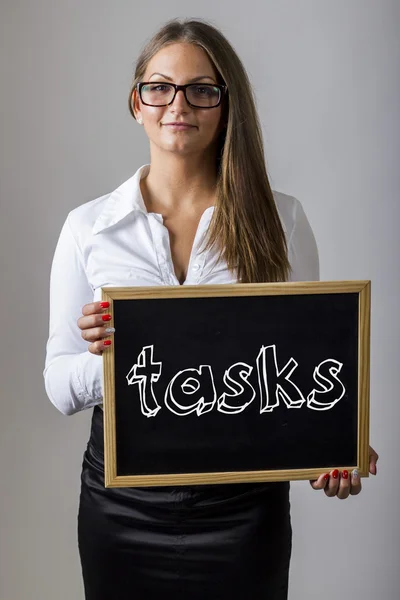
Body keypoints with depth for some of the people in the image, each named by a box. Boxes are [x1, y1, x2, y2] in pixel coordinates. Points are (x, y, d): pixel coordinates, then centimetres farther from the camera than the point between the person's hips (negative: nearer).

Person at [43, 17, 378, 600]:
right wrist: (106, 355, -21)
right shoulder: (88, 226, -1)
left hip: (243, 502, 0)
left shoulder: (280, 219, -1)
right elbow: (59, 386, 0)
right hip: (122, 501, 1)